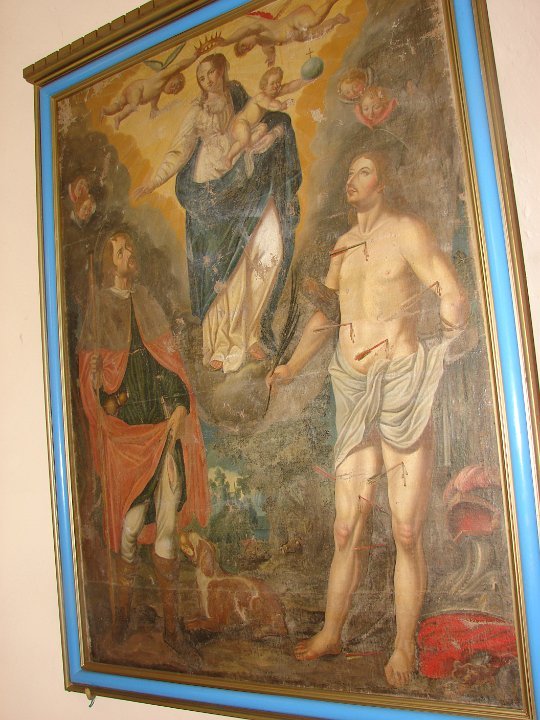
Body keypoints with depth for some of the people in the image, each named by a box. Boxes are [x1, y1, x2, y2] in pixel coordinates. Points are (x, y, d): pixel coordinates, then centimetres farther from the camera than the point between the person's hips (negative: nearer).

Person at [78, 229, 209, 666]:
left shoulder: (147, 302, 14)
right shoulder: (98, 307, 4)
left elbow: (171, 360, 11)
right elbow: (90, 372, 2)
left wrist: (180, 406, -1)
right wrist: (107, 405, -10)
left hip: (166, 427, 3)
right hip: (125, 432, -3)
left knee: (168, 524, 3)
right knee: (129, 524, 3)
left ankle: (172, 625, 12)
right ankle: (123, 613, 24)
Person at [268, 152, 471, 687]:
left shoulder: (406, 231, -3)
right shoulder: (343, 245, 17)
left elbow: (455, 301, -13)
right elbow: (324, 313, 27)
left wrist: (447, 344, -28)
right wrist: (291, 368, 25)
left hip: (403, 386, -5)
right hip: (354, 391, 5)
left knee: (406, 533, 1)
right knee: (346, 528, 10)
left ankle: (403, 649, 15)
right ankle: (330, 635, 23)